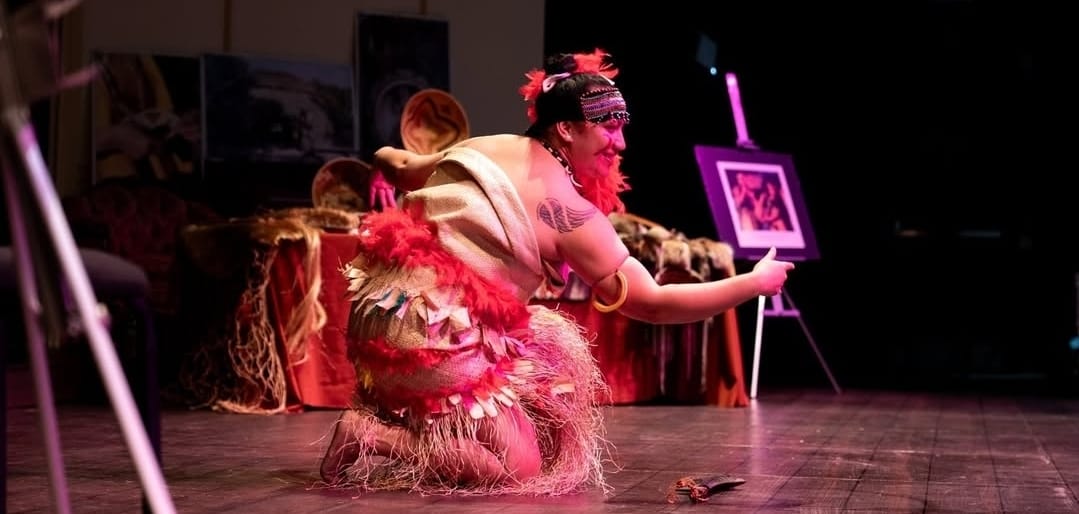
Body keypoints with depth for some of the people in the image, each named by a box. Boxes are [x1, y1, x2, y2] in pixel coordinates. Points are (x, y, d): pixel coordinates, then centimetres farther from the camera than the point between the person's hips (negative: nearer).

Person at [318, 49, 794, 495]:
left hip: (383, 307, 9)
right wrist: (754, 282, -1)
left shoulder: (483, 146, 10)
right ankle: (368, 438, -7)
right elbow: (652, 304, -8)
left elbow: (395, 166, 24)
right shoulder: (568, 211, -11)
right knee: (520, 468, -5)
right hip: (431, 334, -9)